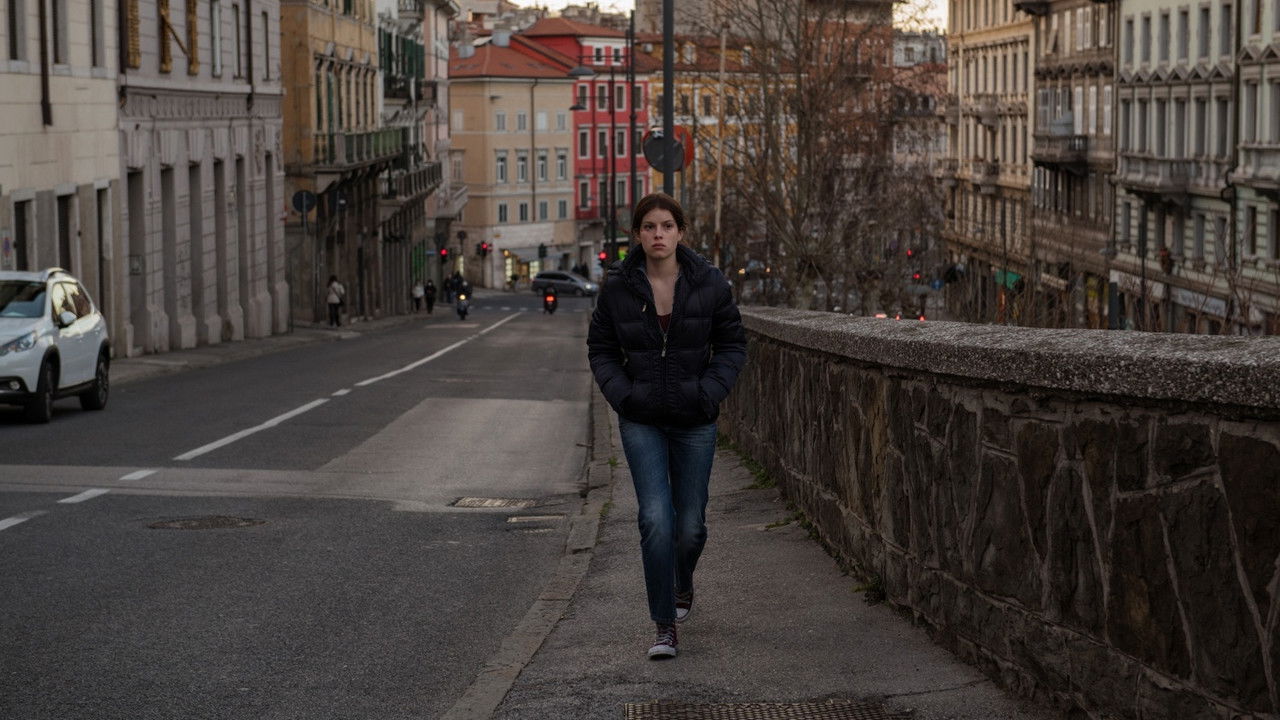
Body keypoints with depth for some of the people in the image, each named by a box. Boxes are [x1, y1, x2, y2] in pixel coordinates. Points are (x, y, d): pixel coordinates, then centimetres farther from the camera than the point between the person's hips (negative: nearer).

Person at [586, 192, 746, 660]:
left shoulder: (708, 283, -5)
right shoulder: (619, 287, -5)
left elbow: (732, 344, 3)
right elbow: (601, 349, 7)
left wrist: (709, 393, -10)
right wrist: (622, 395, -7)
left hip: (694, 420, 1)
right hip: (641, 420, -1)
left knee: (690, 524, 6)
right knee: (656, 518, -13)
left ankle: (683, 582, 42)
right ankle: (664, 626, -5)